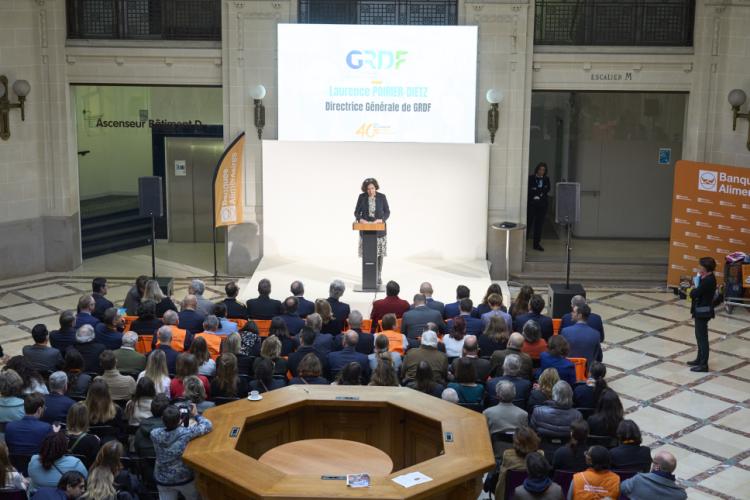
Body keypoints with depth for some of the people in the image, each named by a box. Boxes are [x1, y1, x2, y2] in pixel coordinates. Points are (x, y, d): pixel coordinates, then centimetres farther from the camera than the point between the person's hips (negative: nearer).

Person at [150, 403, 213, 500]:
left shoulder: (154, 434, -18)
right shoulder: (185, 433, -28)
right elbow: (208, 425, -15)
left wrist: (176, 424, 4)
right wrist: (195, 415, -2)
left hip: (163, 480, 2)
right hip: (185, 478, -2)